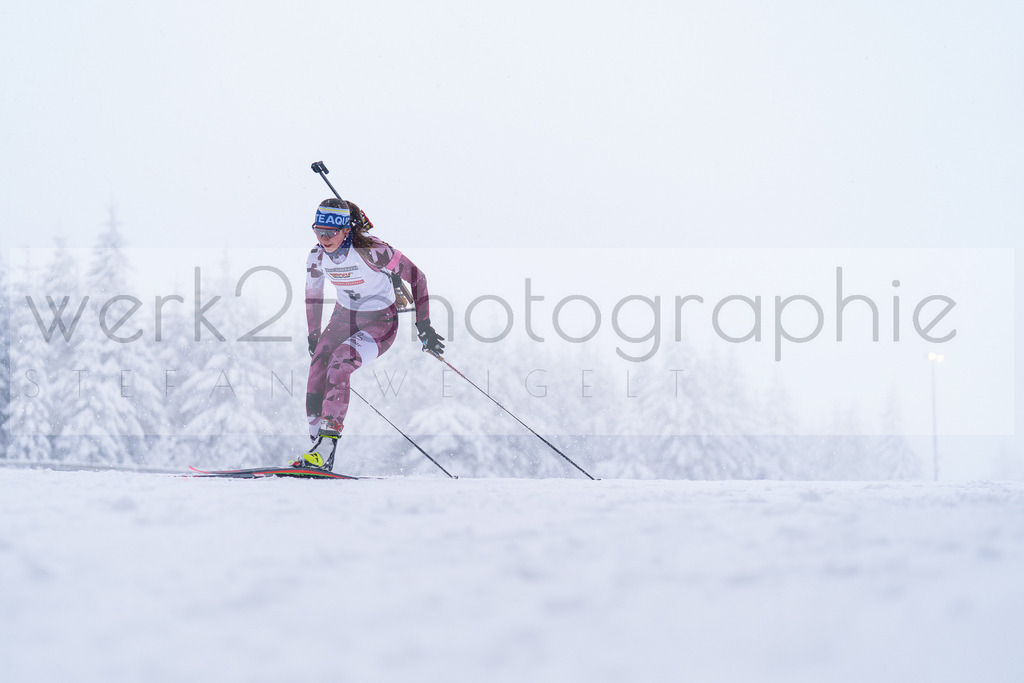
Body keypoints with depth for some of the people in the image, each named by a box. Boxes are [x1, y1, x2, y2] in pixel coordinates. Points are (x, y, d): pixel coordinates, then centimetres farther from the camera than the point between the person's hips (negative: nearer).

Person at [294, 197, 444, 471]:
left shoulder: (371, 251, -27)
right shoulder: (317, 257, -10)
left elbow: (416, 277, -17)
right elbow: (312, 295, 11)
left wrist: (424, 326, -17)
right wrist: (313, 336, 16)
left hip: (380, 322, -6)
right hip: (343, 317, 6)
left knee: (340, 364, -29)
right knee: (317, 369, -14)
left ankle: (326, 446, -30)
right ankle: (317, 441, -5)